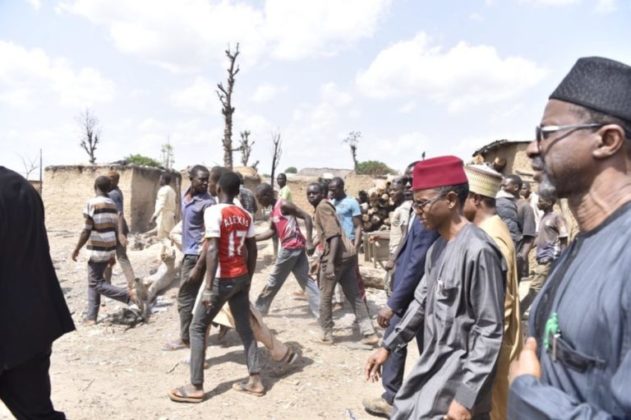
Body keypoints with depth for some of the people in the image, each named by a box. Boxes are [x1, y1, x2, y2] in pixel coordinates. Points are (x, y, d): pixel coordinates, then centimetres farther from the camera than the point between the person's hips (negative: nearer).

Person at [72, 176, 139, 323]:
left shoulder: (92, 203, -12)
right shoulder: (113, 205, 9)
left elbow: (87, 231, -15)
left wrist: (76, 249, -4)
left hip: (97, 250, -7)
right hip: (109, 249, 7)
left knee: (97, 283, 2)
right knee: (93, 283, 15)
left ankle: (128, 293, -13)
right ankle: (91, 317, 17)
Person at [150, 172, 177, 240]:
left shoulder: (163, 190, -12)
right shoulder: (171, 190, 15)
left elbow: (161, 205, -22)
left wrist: (154, 216, -27)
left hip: (163, 217, -9)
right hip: (170, 216, 9)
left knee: (162, 238, -9)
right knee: (169, 237, 8)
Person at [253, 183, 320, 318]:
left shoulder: (283, 205, -12)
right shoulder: (274, 211, 16)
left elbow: (307, 217, -16)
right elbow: (272, 231, 18)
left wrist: (309, 241, -20)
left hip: (291, 247, -9)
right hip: (295, 247, 9)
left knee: (274, 280, 7)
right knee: (305, 280, 7)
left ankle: (259, 308, 22)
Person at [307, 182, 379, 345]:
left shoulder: (322, 207, -9)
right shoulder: (326, 205, 20)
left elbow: (334, 235, -19)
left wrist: (330, 262, -25)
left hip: (336, 257, -9)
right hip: (348, 255, 9)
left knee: (325, 297, 8)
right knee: (355, 296, 12)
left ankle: (327, 334, 18)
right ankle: (369, 333, 12)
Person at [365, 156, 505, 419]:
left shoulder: (478, 251, -22)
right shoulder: (437, 247, 5)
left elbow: (490, 332, -21)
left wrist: (466, 397, -21)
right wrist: (388, 346, 14)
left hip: (459, 374, -8)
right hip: (432, 366, 8)